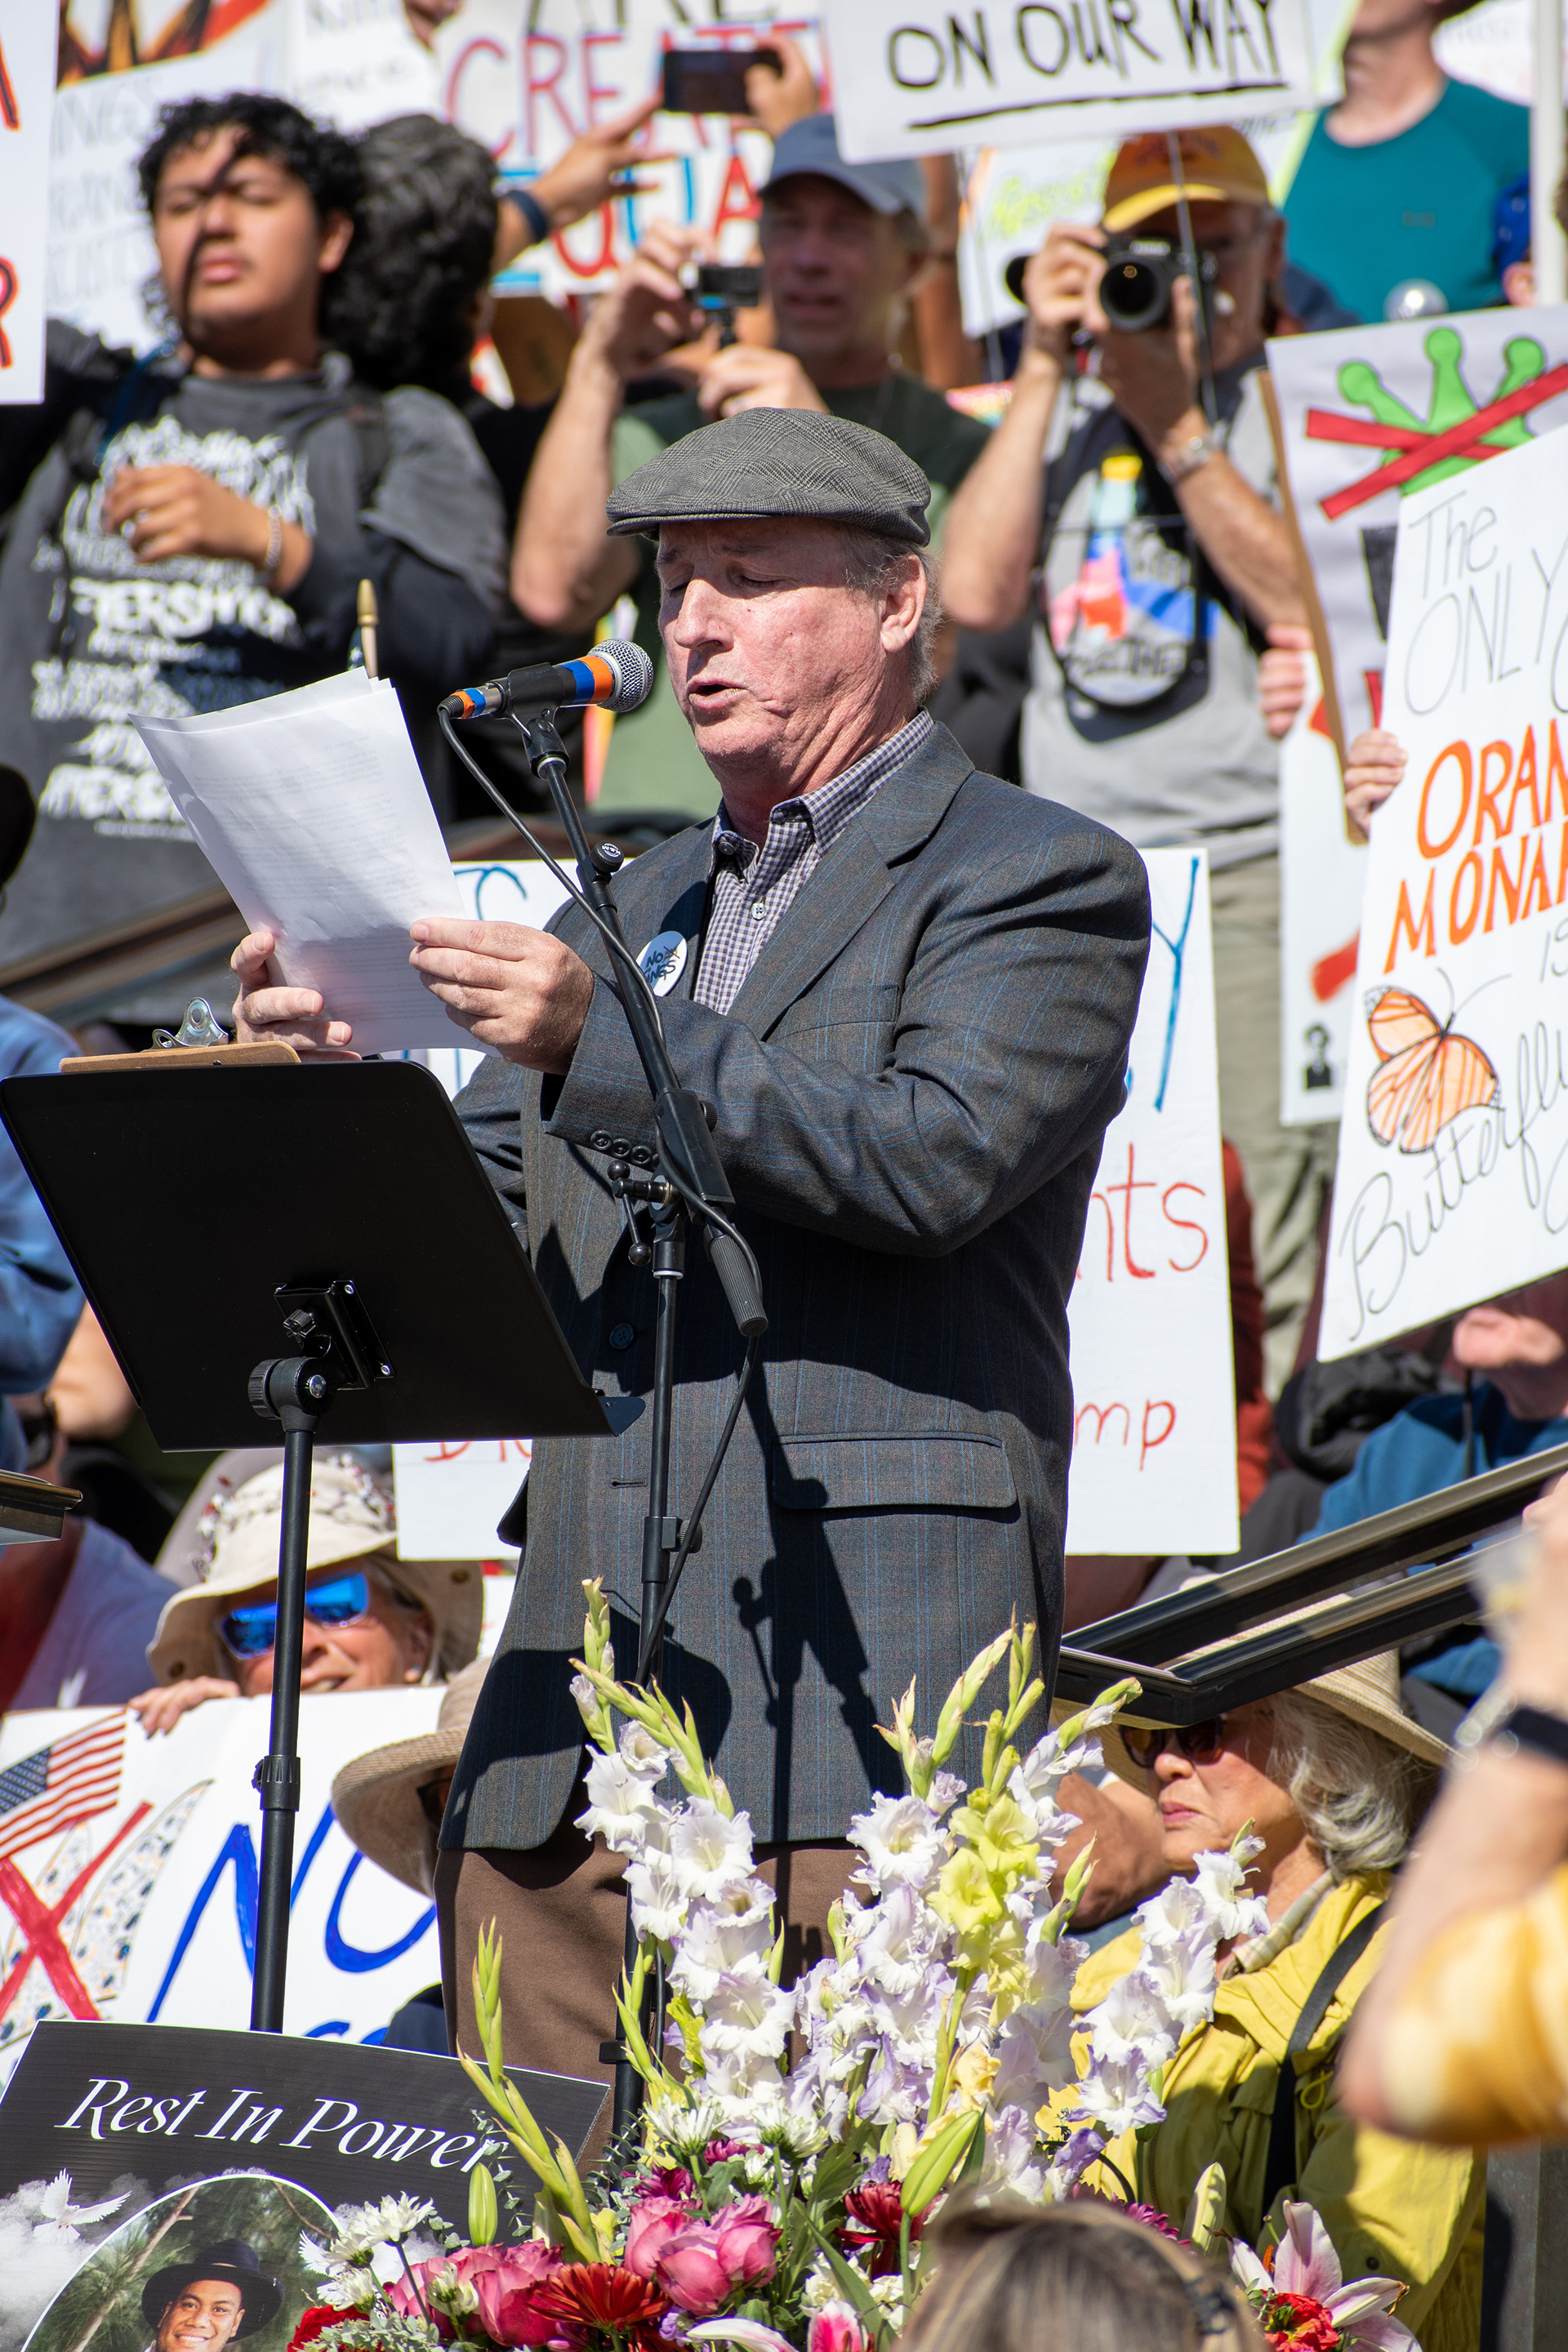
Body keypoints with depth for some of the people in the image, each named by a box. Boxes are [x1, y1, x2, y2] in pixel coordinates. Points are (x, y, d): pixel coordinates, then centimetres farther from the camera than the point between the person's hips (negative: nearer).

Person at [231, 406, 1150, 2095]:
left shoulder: (1041, 880, 4)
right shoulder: (625, 911, 25)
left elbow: (935, 1156, -13)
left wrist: (604, 1046, -19)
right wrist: (345, 1081, 1)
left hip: (852, 1688, -7)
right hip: (578, 1698, 7)